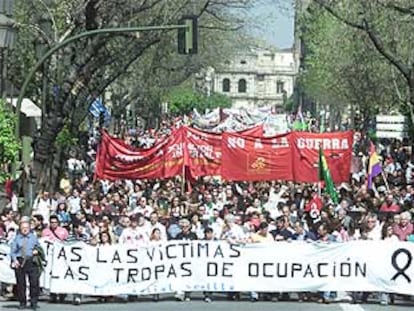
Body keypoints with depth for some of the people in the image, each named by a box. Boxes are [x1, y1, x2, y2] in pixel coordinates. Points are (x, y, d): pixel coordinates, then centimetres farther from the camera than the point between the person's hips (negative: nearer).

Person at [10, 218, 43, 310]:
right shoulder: (17, 238, 9)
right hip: (20, 262, 0)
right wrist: (15, 260, -10)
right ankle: (22, 302, 12)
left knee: (34, 282, -8)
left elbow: (38, 247, 21)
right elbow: (12, 251, 6)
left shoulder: (33, 237, 12)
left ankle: (34, 302, -1)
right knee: (20, 283, 2)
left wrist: (37, 251, -2)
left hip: (31, 261, 0)